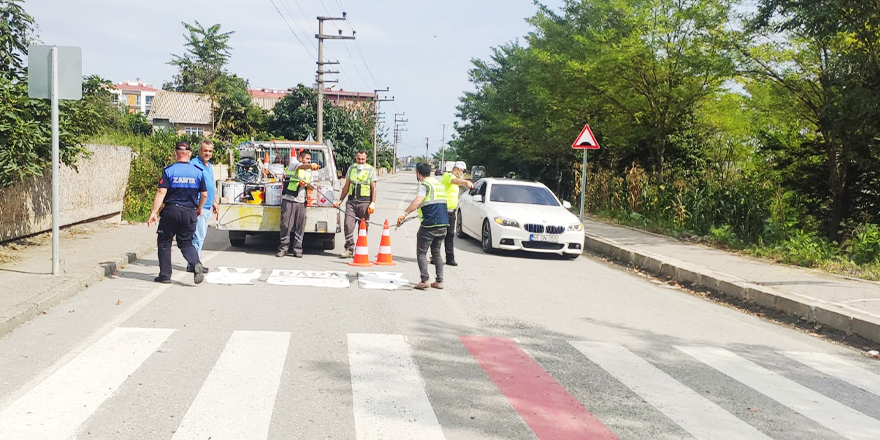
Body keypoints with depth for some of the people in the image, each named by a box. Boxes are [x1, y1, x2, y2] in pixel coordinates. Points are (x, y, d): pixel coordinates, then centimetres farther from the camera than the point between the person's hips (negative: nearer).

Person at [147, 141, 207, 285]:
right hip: (189, 212, 2)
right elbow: (204, 195, 6)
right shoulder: (198, 172, 2)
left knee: (164, 242, 11)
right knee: (186, 243, 13)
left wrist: (154, 212, -10)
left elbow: (161, 192, -11)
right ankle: (196, 264, -15)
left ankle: (165, 275, 13)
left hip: (171, 210, -2)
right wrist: (199, 209, 23)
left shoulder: (169, 170, -5)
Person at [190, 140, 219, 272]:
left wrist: (214, 203, 27)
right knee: (198, 236, -9)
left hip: (207, 207, 9)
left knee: (201, 236, 11)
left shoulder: (209, 166, 18)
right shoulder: (194, 164, -10)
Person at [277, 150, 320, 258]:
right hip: (289, 200, -5)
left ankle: (297, 249, 6)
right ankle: (283, 248, 2)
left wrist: (306, 184, 0)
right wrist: (311, 166, -42)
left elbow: (311, 187, 24)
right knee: (286, 225, -7)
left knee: (300, 226, 0)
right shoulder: (294, 163, 2)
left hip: (301, 201, 5)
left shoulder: (309, 171, 21)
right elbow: (301, 167, -22)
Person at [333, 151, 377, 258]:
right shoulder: (351, 169, 15)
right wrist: (340, 200, 18)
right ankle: (349, 249, -3)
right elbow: (346, 186, 21)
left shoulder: (371, 170, 5)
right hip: (351, 201, 3)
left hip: (364, 202, -3)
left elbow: (373, 188, 4)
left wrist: (373, 203, -6)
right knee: (348, 225, -9)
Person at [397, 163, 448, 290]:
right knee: (436, 253, 17)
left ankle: (425, 280, -10)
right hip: (443, 224, 8)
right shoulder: (439, 184, 18)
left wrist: (404, 214, -31)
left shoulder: (424, 184, -7)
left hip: (429, 224, -8)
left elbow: (417, 201, -25)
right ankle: (439, 281, 14)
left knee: (421, 253, 1)